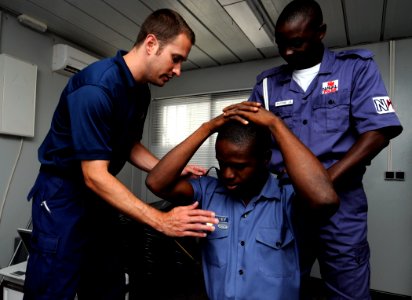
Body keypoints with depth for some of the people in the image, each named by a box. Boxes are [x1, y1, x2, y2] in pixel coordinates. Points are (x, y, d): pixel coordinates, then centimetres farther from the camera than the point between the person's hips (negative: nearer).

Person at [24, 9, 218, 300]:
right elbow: (95, 176, -29)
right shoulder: (96, 87, -26)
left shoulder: (141, 91, 1)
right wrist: (162, 221, -32)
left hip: (100, 195, 8)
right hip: (63, 195, -7)